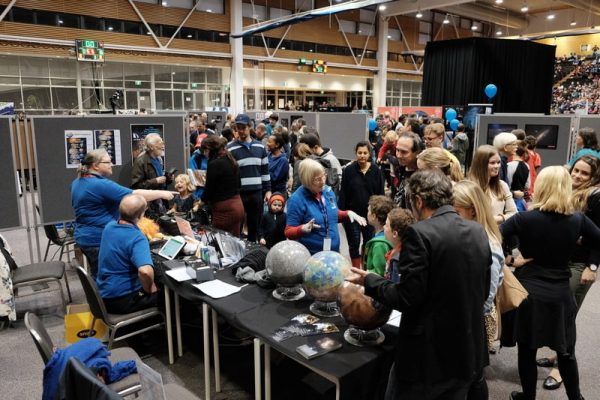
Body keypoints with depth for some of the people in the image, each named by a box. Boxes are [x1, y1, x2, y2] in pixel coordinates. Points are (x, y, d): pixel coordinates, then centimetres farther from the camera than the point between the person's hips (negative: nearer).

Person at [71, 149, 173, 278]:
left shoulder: (77, 182, 8)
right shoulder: (101, 185, -23)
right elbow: (134, 196, -27)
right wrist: (161, 193, -20)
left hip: (85, 237, 10)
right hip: (100, 240, -10)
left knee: (97, 277, 19)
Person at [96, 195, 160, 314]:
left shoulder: (109, 227, 0)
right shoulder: (137, 238, -26)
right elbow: (145, 272, -41)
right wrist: (148, 289, -21)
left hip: (103, 295, 8)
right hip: (122, 300, -8)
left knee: (155, 284, 27)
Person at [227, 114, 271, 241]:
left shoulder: (260, 147, 7)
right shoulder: (231, 149, -4)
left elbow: (265, 170, 12)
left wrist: (268, 190, 7)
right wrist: (229, 193, -10)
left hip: (257, 193, 3)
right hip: (238, 193, -3)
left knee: (255, 226, 13)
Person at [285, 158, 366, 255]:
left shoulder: (328, 191, 2)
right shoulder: (297, 200, -18)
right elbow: (289, 232, -15)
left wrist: (348, 213, 0)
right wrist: (303, 229, -34)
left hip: (334, 252, 6)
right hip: (310, 256, -6)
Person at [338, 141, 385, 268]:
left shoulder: (376, 170, -3)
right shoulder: (349, 170, -6)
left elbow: (381, 193, 1)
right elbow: (343, 194, -5)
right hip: (353, 213, -1)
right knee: (354, 243, 8)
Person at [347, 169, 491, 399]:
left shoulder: (420, 233, -19)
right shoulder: (479, 232, 2)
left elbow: (407, 298, -20)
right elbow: (483, 291, 10)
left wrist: (369, 281, -6)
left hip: (428, 354, -6)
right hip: (468, 351, 6)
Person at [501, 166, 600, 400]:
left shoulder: (524, 219, -14)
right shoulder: (578, 220, -5)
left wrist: (509, 261, -6)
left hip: (528, 290, -2)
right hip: (560, 293, 3)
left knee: (527, 350, 13)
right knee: (566, 352, 20)